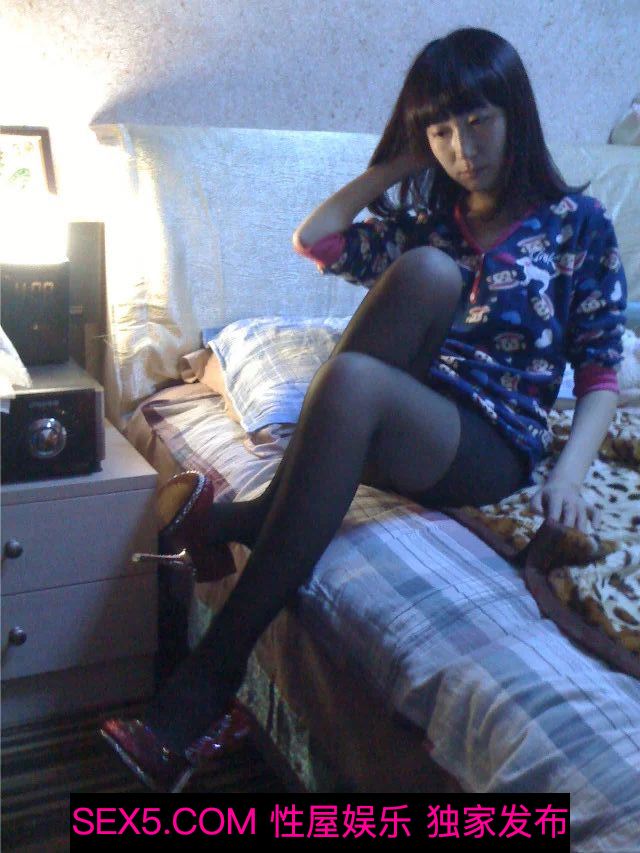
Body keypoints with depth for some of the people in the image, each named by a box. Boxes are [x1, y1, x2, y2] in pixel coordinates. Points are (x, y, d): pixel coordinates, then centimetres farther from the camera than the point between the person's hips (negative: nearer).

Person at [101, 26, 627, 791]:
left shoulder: (578, 222, 8)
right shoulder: (428, 216, 20)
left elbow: (602, 373, 4)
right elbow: (314, 242, 15)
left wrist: (568, 476, -13)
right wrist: (399, 165, 14)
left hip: (493, 448, -3)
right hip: (393, 427, 3)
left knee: (352, 380, -36)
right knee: (426, 270, -27)